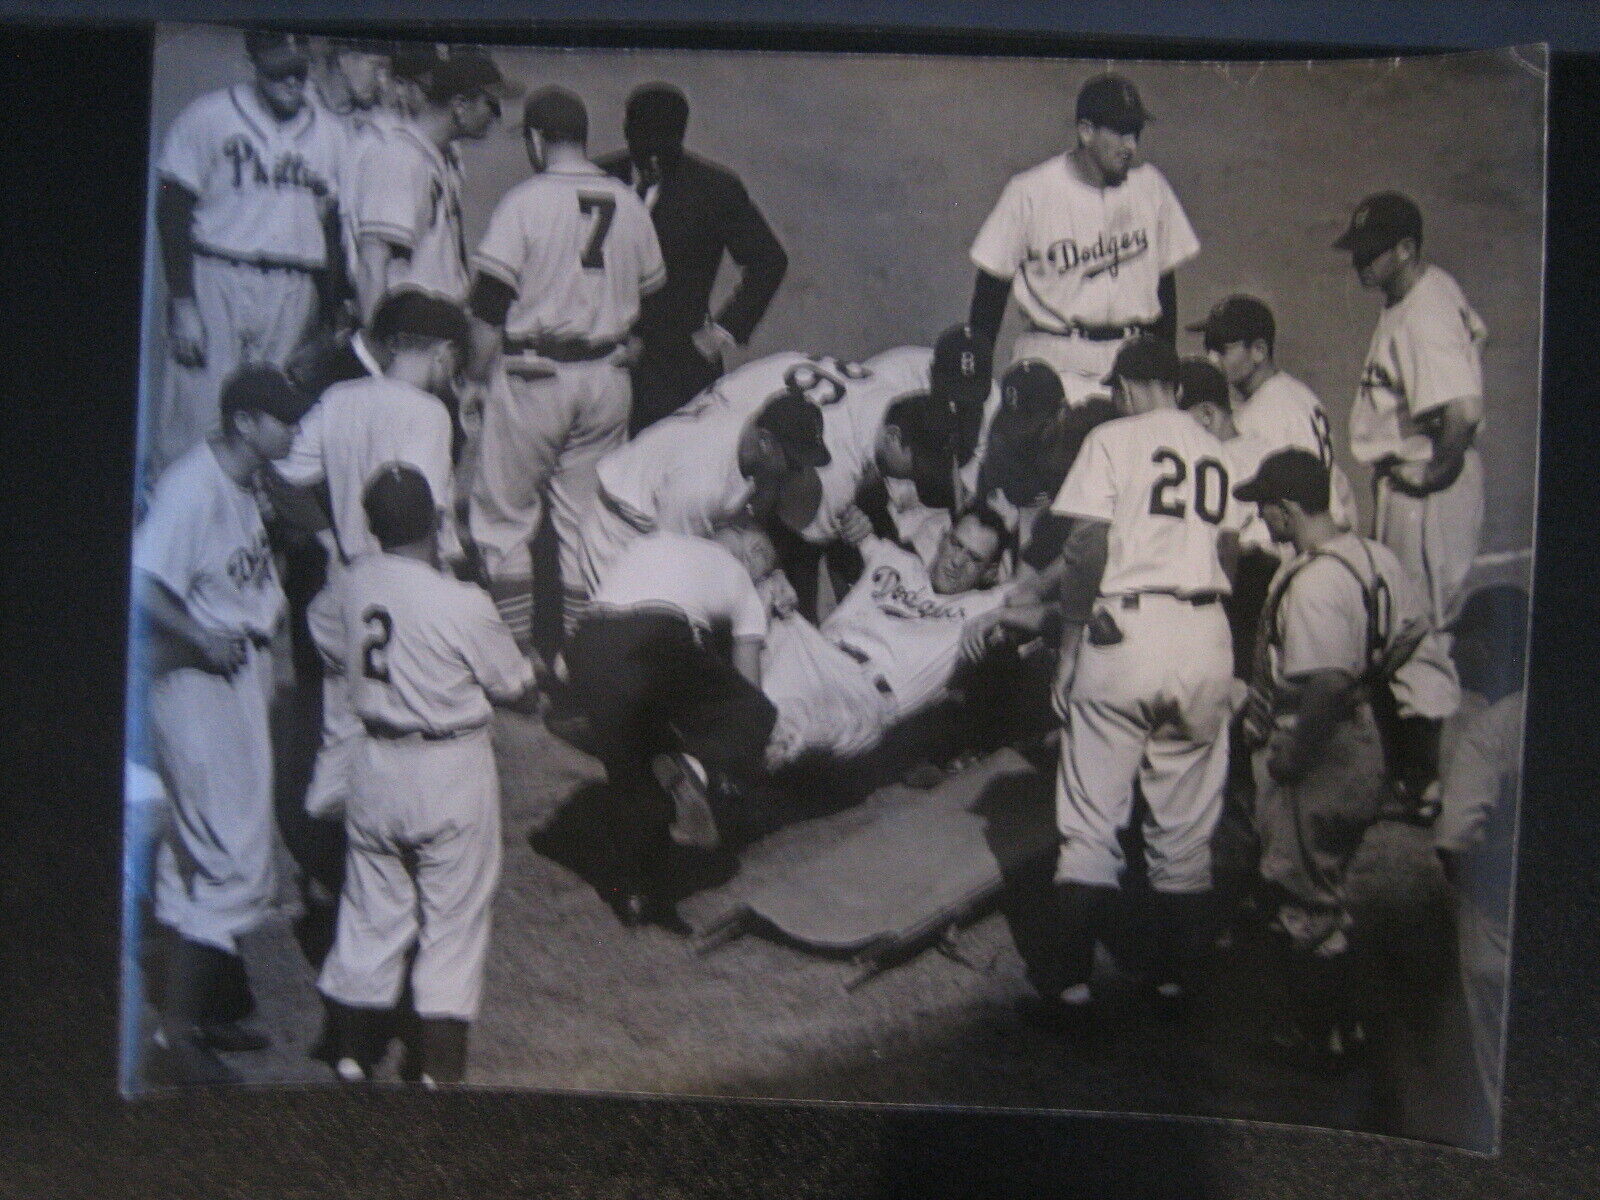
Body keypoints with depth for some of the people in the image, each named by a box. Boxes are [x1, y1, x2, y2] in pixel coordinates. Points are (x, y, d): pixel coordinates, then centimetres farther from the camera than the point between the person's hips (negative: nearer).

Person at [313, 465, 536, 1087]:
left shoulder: (356, 582, -5)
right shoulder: (465, 604, -21)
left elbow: (329, 640, 15)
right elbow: (514, 686, -8)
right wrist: (537, 669, 12)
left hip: (375, 765, 5)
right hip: (451, 774, -5)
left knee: (368, 916, 18)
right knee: (452, 925, 8)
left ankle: (351, 1058, 30)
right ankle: (439, 1070, 14)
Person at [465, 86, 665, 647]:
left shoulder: (524, 201, -7)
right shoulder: (628, 204, 7)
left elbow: (490, 309, -10)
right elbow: (651, 288, 13)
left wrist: (476, 376, -2)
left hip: (533, 374, -5)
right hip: (606, 378, 5)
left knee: (503, 516, 6)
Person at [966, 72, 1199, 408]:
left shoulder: (1150, 186, 7)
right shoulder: (1030, 192, -4)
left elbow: (1165, 279, 15)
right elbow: (993, 284, 2)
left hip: (1133, 359, 3)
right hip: (1053, 359, -3)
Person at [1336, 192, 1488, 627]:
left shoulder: (1423, 318, -26)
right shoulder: (1437, 284, 5)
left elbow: (1465, 409, -36)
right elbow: (1473, 334, 25)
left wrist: (1439, 470, -19)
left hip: (1427, 493, -10)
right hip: (1401, 481, 10)